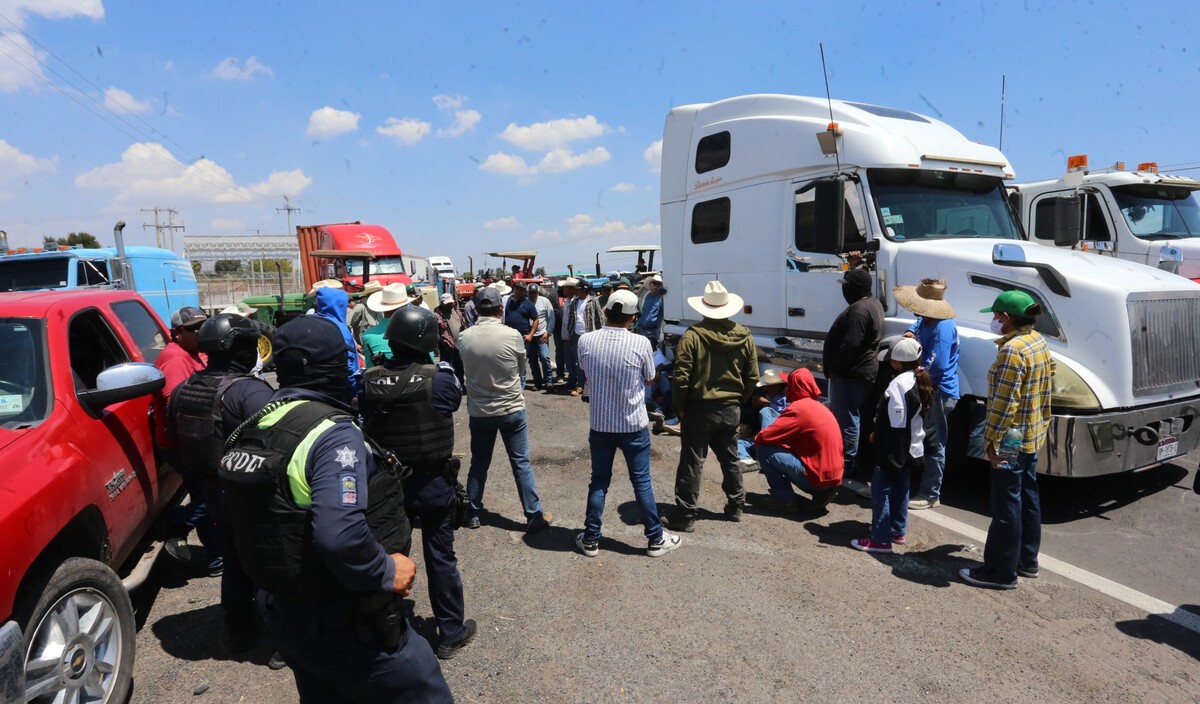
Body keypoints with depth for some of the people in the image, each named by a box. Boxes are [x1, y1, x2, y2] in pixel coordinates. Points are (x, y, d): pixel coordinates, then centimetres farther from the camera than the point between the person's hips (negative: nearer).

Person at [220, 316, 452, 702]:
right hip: (344, 623, -8)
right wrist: (386, 573, -21)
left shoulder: (255, 427, 2)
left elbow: (261, 520, 11)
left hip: (284, 614, 9)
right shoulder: (332, 432, -25)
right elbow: (340, 536, -36)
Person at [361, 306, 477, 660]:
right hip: (432, 483, -3)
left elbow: (365, 419, 5)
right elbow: (454, 398, 1)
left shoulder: (369, 379, -11)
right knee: (440, 556, 11)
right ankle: (451, 633, 24)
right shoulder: (438, 377, -20)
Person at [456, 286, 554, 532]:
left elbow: (468, 369, 7)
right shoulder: (512, 335, -14)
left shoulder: (464, 337, -8)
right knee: (521, 463, 6)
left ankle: (473, 514, 26)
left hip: (478, 412, 2)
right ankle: (534, 516, 13)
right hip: (511, 409, -2)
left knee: (478, 463, 16)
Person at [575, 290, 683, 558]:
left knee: (598, 483, 14)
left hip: (600, 425, 2)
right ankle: (656, 539, 24)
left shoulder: (585, 341, -10)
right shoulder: (641, 343, -17)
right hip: (634, 425, -2)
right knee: (642, 483, 11)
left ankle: (590, 539, 23)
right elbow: (649, 379, -1)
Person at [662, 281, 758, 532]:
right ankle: (735, 507, 32)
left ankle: (686, 515, 9)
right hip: (731, 409, 5)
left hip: (699, 409, -4)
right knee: (730, 460, 20)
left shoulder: (692, 336, -15)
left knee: (691, 463, 3)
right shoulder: (744, 336, 0)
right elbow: (752, 377, 4)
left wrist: (680, 407, -2)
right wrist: (738, 400, 16)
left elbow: (681, 378, -15)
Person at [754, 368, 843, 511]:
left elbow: (765, 437, -15)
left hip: (817, 477, -9)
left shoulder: (798, 408, -14)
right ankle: (822, 492, 14)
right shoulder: (818, 407, 14)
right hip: (831, 477, 9)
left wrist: (757, 439, 6)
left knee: (765, 450, -8)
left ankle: (784, 499, -1)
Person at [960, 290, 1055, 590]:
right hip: (1034, 437, 10)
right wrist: (1040, 422, 22)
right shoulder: (1040, 343, 7)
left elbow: (1004, 404, -24)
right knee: (1028, 497, 19)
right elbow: (1045, 389, 15)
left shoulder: (1012, 350, -22)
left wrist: (992, 442, -18)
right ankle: (1027, 560, 33)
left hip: (1012, 440, -10)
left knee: (1006, 504, -1)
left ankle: (1002, 572, 9)